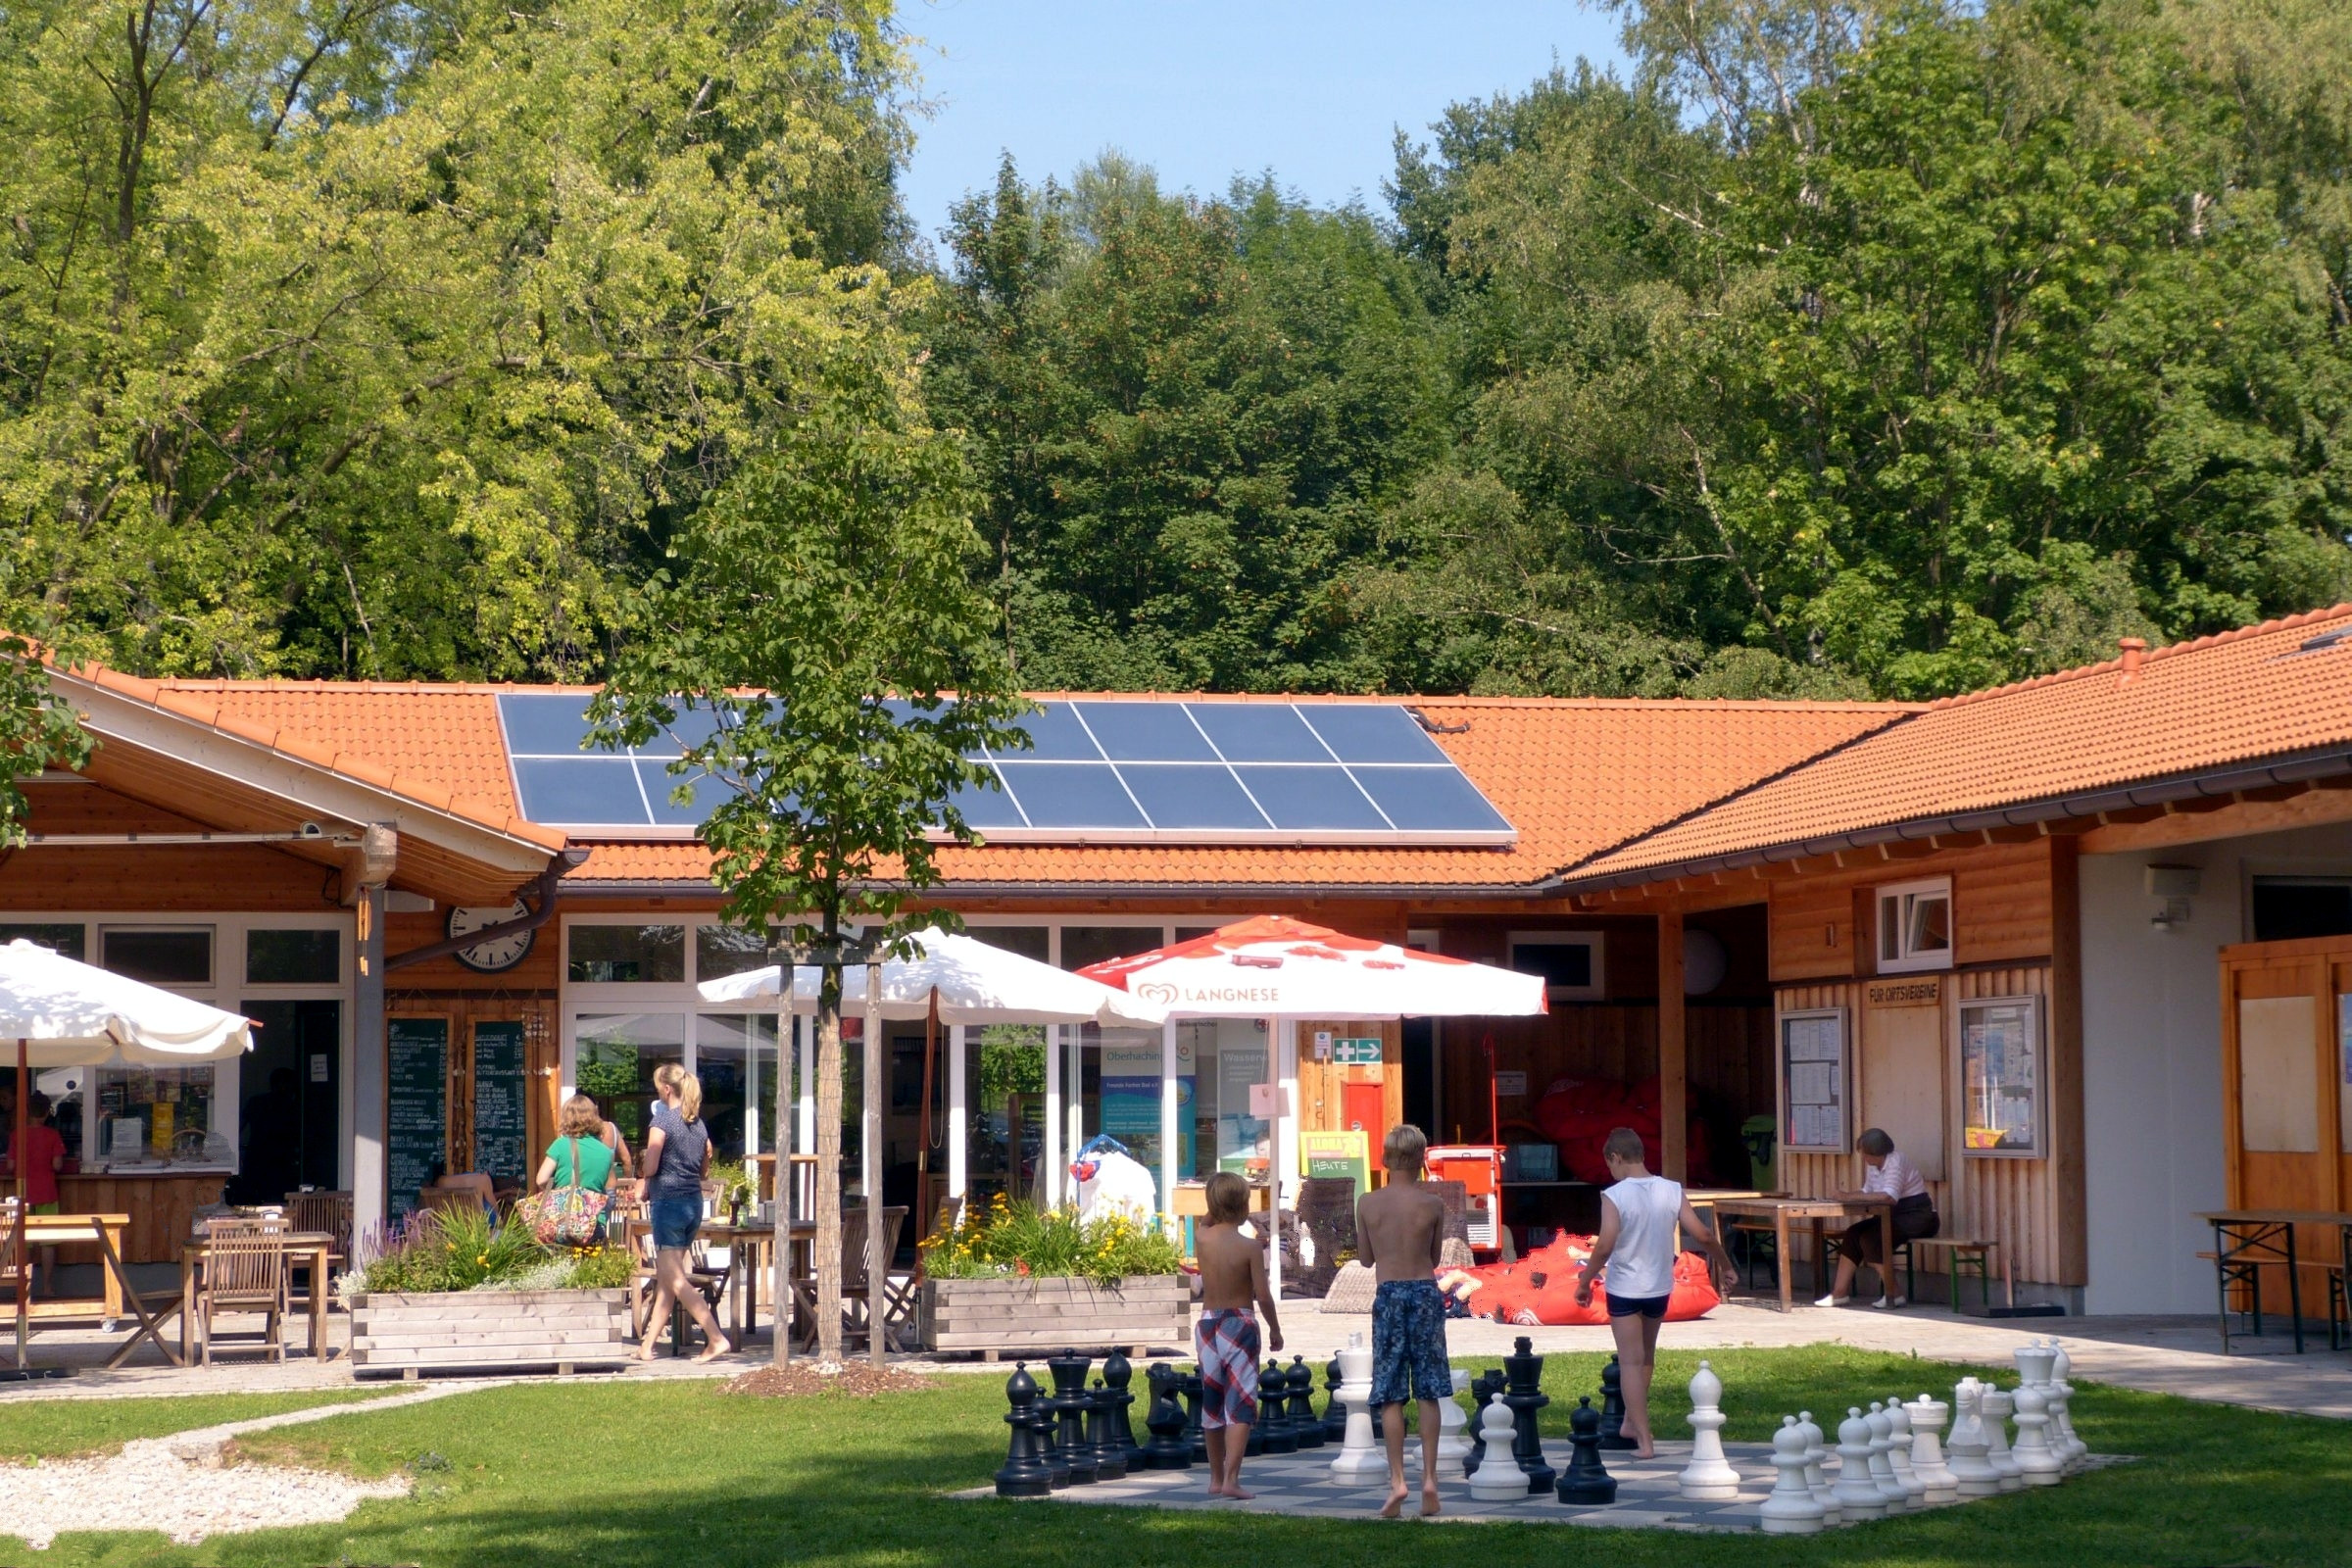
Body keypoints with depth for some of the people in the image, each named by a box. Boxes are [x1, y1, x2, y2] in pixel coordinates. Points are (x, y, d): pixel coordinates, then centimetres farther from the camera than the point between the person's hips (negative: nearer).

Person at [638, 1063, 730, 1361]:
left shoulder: (663, 1119, -11)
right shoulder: (699, 1124, 10)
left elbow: (650, 1168, -15)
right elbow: (705, 1167, 16)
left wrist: (644, 1182, 6)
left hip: (668, 1202, -8)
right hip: (694, 1202, 8)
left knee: (675, 1280, -6)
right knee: (665, 1279, 13)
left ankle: (716, 1338, -16)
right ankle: (647, 1346, 16)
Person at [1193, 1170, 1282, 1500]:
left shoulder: (1201, 1239, -2)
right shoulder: (1249, 1247, -14)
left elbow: (1207, 1222, 24)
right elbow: (1263, 1296, -12)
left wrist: (1217, 1207, 10)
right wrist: (1275, 1329, 1)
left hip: (1207, 1324, 5)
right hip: (1239, 1325, -5)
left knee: (1212, 1403, 14)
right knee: (1240, 1404, -3)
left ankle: (1216, 1479, 23)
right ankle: (1230, 1478, -13)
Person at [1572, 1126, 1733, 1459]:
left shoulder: (1614, 1196, -17)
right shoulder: (1672, 1191, -5)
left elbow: (1605, 1246, -22)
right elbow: (1702, 1234, -5)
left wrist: (1584, 1282, -10)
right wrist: (1723, 1261, 12)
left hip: (1624, 1290, -5)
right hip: (1660, 1288, 5)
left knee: (1631, 1362, 1)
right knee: (1646, 1356, 23)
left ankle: (1644, 1440, -6)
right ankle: (1632, 1422, 36)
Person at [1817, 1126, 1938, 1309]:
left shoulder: (1896, 1162, -20)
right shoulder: (1874, 1166, 9)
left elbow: (1888, 1196, -33)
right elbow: (1867, 1193, 6)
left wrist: (1852, 1197, -31)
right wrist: (1849, 1197, -15)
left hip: (1917, 1216, -9)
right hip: (1895, 1216, 9)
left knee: (1870, 1238, -24)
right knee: (1852, 1234, -6)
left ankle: (1893, 1295, -16)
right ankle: (1840, 1292, -7)